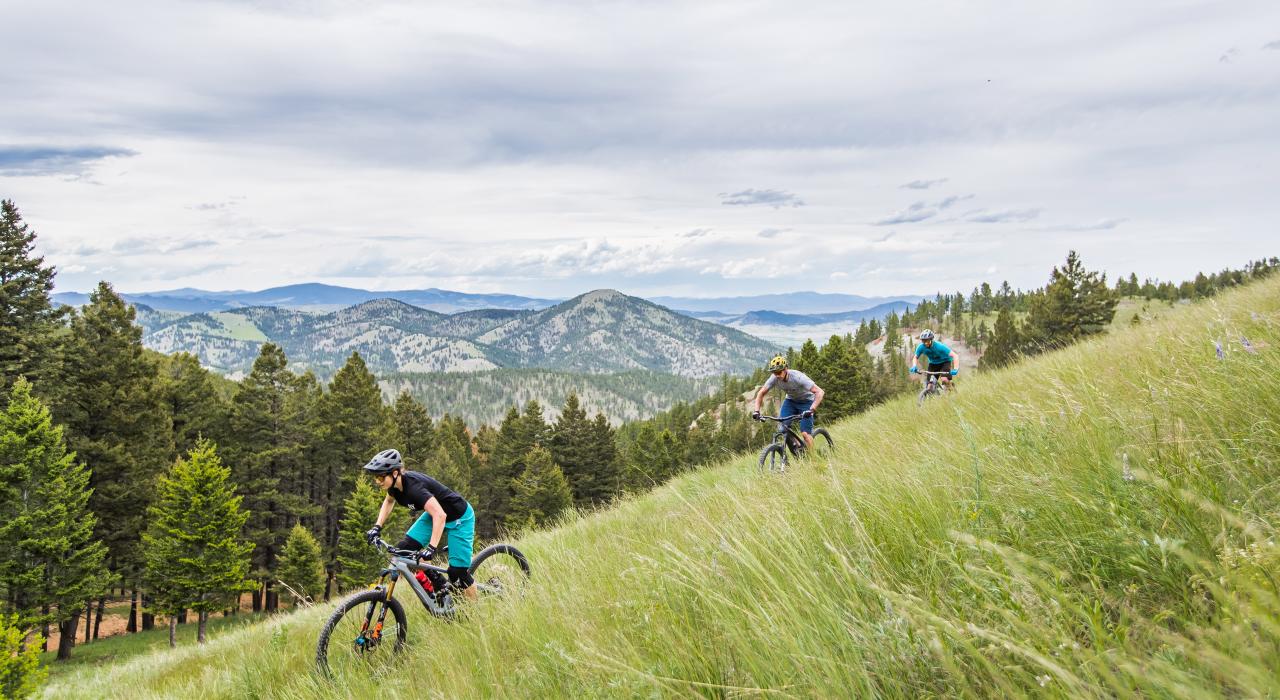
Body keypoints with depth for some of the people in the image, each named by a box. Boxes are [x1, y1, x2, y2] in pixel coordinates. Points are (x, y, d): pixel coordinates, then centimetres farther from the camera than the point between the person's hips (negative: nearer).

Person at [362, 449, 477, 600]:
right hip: (434, 514, 8)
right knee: (403, 550, -6)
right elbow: (389, 501, 15)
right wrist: (377, 526, 7)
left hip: (459, 518, -8)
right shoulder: (396, 484, -10)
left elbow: (440, 515, -42)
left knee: (458, 572, -11)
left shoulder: (413, 486, -34)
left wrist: (432, 547, -46)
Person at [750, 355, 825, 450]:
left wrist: (812, 410, -49)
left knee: (805, 433, -15)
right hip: (791, 400, 5)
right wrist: (756, 411, -22)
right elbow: (761, 393, -9)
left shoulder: (797, 377, -34)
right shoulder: (774, 378, -21)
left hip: (806, 401, -5)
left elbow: (819, 392, -38)